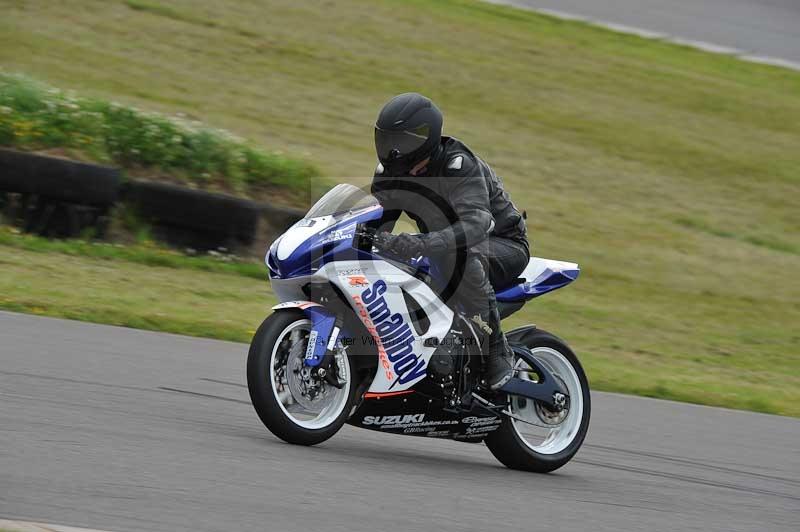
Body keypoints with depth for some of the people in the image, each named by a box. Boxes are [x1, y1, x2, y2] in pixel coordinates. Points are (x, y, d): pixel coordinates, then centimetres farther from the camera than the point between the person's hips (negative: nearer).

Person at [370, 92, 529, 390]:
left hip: (502, 244, -8)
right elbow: (375, 226, 1)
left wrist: (420, 245, -59)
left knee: (463, 259, -41)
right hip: (444, 245, 8)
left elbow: (476, 225, -45)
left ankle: (497, 351, -31)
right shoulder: (389, 174, -6)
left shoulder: (458, 166, -30)